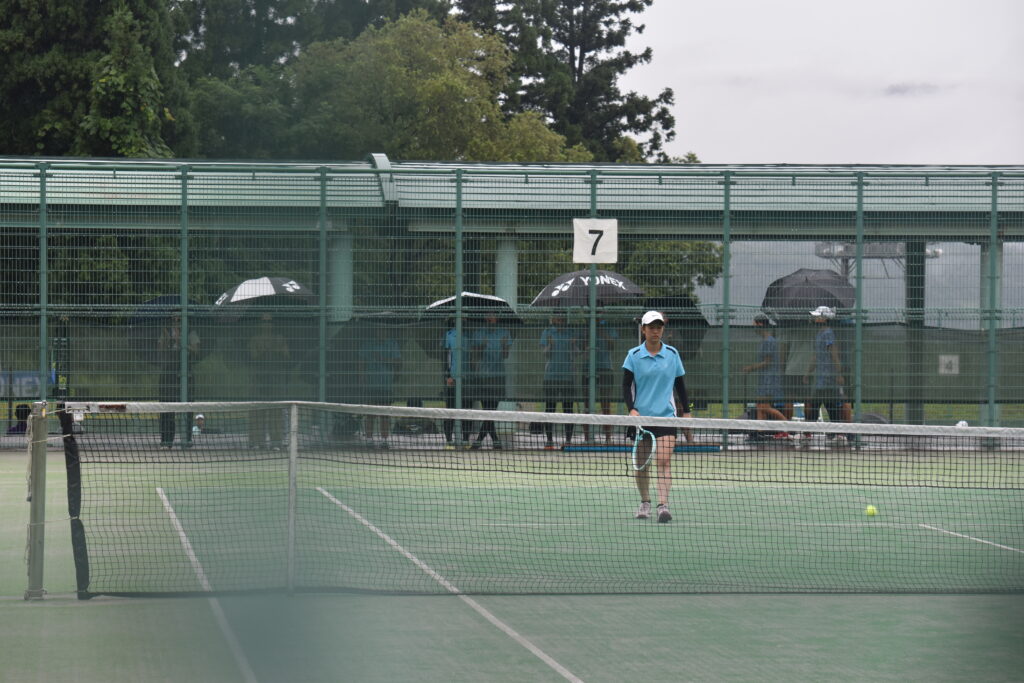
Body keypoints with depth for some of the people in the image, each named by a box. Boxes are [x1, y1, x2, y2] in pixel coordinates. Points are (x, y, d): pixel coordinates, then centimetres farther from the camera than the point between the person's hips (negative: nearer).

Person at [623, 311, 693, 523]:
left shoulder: (672, 354, 4)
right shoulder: (634, 355, 0)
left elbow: (680, 385, 11)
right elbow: (626, 385, -2)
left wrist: (686, 411, 7)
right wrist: (631, 409, -16)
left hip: (666, 415, -1)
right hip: (641, 415, 1)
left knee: (664, 460, -14)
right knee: (641, 462, 8)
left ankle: (663, 505, -22)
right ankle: (645, 502, 25)